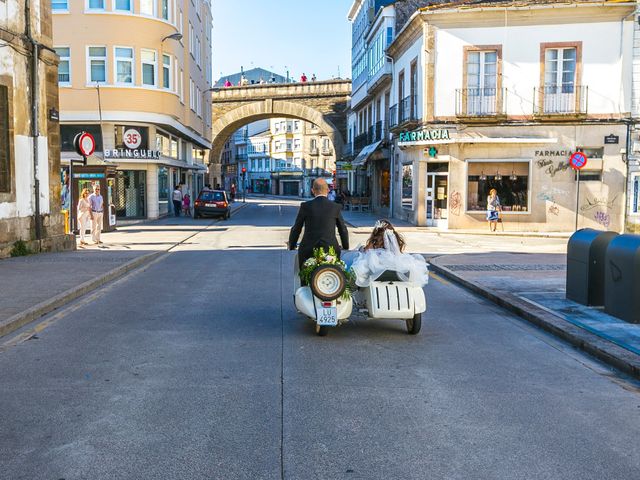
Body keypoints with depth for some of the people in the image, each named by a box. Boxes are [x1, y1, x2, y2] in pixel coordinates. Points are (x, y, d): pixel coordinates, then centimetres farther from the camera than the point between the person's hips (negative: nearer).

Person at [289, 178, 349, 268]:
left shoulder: (305, 206, 1)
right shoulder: (336, 207, 4)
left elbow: (296, 229, 7)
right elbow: (343, 230, 13)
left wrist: (291, 246, 23)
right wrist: (346, 249, 28)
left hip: (308, 250, 0)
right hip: (330, 249, 1)